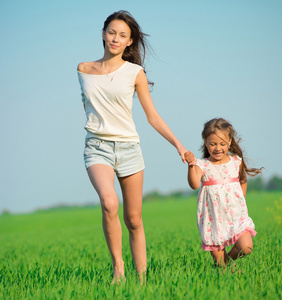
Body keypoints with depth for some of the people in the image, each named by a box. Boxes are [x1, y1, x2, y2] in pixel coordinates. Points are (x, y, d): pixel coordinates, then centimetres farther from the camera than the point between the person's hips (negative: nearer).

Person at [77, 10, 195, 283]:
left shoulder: (134, 73, 3)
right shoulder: (83, 70, 8)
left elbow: (153, 117, 6)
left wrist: (177, 144, -1)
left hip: (128, 148, 0)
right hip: (97, 148, 0)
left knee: (134, 220, 1)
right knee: (109, 203, -28)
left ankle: (142, 279, 9)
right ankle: (117, 265, -15)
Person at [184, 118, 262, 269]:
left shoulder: (236, 162, 3)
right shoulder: (202, 165, -6)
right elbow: (194, 184, -25)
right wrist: (191, 165, -39)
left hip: (236, 216, 2)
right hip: (213, 220, -2)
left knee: (246, 247, -15)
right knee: (217, 257, 0)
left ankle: (228, 258, 15)